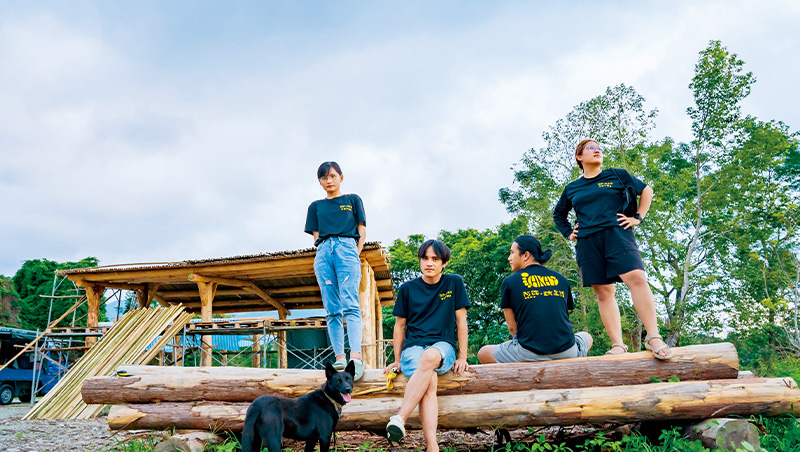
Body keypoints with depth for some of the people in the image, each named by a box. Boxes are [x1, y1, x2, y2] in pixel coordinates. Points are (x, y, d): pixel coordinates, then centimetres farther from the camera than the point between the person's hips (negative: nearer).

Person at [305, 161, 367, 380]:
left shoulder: (353, 200, 20)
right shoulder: (316, 206, 24)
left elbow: (362, 232, 13)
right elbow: (316, 236, 19)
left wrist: (355, 255, 0)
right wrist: (323, 251, 0)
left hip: (347, 247, -3)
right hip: (323, 252, 3)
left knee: (350, 304, -19)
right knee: (332, 309, -5)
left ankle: (355, 357, -29)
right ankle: (339, 358, -5)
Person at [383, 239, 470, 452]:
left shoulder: (454, 283, 6)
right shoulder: (408, 289, 8)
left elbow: (461, 321, 6)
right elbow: (400, 326, 14)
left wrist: (462, 357, 3)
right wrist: (397, 360, 10)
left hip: (443, 346, 0)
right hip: (413, 346, 1)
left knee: (429, 357, -40)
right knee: (430, 381, -34)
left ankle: (400, 418, -44)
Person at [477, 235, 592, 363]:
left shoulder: (509, 282, 3)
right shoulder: (562, 279, 14)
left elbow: (512, 327, 5)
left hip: (529, 354, -3)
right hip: (566, 351, 4)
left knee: (483, 353, 20)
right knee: (587, 337, 38)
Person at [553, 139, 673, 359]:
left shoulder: (617, 175, 13)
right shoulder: (572, 188, 18)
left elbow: (646, 190, 18)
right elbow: (558, 214, 32)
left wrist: (638, 217, 6)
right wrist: (568, 233, 17)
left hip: (616, 234, -2)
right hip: (587, 242, 2)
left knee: (636, 278, -22)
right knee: (603, 292, -1)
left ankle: (653, 337, -18)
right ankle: (617, 344, 1)